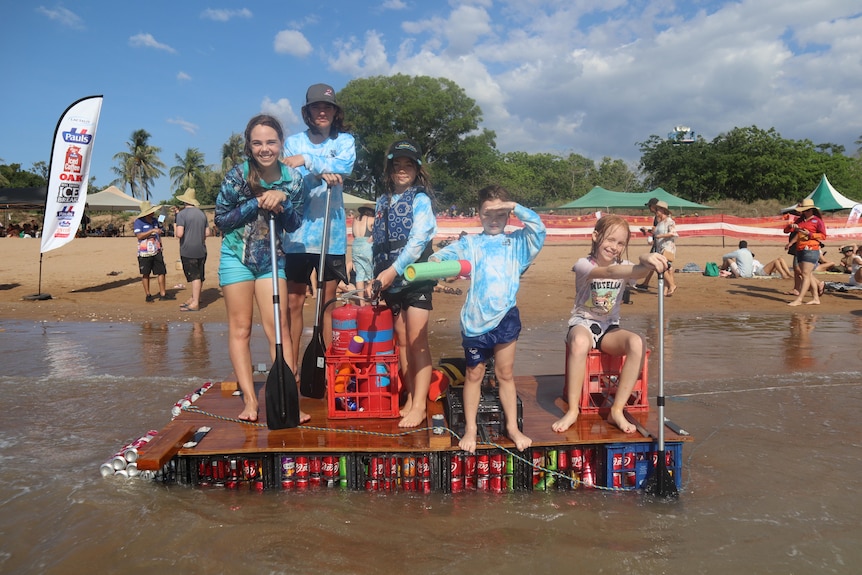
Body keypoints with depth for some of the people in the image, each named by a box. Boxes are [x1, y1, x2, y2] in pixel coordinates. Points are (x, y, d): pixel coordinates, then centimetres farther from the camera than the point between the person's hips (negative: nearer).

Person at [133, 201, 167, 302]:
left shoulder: (155, 220, 11)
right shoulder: (138, 222, -8)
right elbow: (139, 236, -19)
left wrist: (161, 249, 18)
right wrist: (152, 230, -24)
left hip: (156, 252, 5)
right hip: (145, 253, -5)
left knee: (161, 272, 1)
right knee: (145, 274, 4)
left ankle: (162, 294, 6)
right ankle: (148, 295, 12)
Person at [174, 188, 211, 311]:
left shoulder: (182, 214, -10)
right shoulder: (202, 213, 9)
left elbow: (179, 234, -18)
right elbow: (207, 233, 11)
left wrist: (175, 226, 2)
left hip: (188, 251, -6)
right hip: (201, 250, 6)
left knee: (194, 276, -6)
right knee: (199, 276, 12)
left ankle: (195, 303, -4)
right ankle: (195, 297, 25)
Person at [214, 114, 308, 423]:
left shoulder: (292, 179, -5)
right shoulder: (237, 175, -12)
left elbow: (293, 226, 0)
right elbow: (221, 218, -9)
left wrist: (283, 201, -20)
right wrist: (257, 203, -20)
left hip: (271, 259, 2)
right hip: (237, 257, -2)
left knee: (278, 327, -3)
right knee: (240, 328, -1)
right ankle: (250, 400, 4)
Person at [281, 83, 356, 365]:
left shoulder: (344, 140, 11)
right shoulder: (294, 141, 11)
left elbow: (345, 166, -12)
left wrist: (307, 161, -17)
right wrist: (321, 174, -22)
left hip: (332, 234, 0)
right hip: (298, 233, 0)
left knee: (328, 302, 7)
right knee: (293, 302, -1)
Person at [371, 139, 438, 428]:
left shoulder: (420, 200, -2)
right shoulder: (382, 202, 14)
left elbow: (418, 239, -16)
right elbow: (376, 242, 14)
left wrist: (394, 270, -22)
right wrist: (373, 278, 8)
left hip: (415, 277, -5)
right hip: (388, 281, 6)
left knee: (417, 341, -6)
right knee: (402, 341, 10)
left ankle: (419, 406, -2)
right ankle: (410, 398, 20)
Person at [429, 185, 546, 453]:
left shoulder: (517, 242, 6)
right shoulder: (469, 243, 4)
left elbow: (538, 228, -7)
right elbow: (446, 254, -8)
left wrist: (515, 207, -13)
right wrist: (433, 262, -30)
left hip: (505, 317, 0)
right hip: (475, 318, 0)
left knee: (505, 374, 12)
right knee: (474, 375, 12)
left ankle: (513, 427, 25)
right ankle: (470, 428, 24)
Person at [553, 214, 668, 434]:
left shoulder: (623, 266, 5)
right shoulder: (583, 265, -10)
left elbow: (636, 272, -20)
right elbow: (609, 272, -32)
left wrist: (646, 260, -45)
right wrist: (647, 265, -49)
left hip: (610, 328, 4)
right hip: (583, 323, -4)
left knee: (636, 343, -30)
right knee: (579, 342, -41)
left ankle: (617, 410, -21)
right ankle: (573, 410, -27)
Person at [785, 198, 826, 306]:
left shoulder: (817, 220, -1)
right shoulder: (799, 220, 17)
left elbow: (823, 236, -7)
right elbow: (786, 230, 15)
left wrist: (809, 234, -18)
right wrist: (791, 226, -5)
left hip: (811, 250, -7)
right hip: (800, 251, 7)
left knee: (806, 275, -11)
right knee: (809, 275, 10)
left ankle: (799, 299, -15)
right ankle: (815, 298, 17)